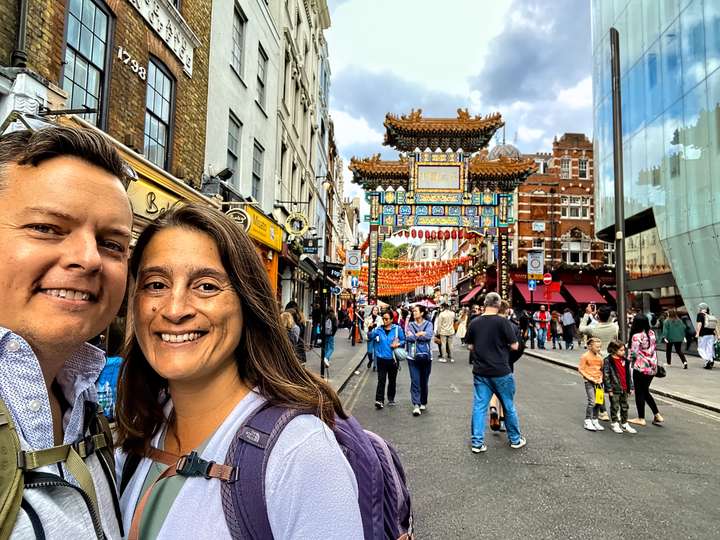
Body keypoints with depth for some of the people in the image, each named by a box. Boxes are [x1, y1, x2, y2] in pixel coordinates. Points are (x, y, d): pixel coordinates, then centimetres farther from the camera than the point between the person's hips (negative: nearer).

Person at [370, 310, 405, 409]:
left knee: (392, 380, 15)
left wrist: (398, 344, -15)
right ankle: (379, 400, -5)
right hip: (381, 359, -1)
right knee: (381, 380, -7)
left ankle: (391, 398, 31)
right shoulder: (379, 329, -1)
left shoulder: (397, 329, -4)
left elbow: (403, 340, 4)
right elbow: (371, 337, -7)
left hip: (393, 359, 1)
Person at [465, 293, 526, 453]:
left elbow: (470, 346, 7)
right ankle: (515, 439, 28)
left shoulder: (474, 322, -1)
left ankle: (477, 443, 8)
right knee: (508, 406, 14)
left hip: (480, 372, 3)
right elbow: (514, 346, -9)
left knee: (479, 406, 7)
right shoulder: (502, 321, -12)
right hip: (501, 372, -3)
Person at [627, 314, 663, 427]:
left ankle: (641, 418, 13)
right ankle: (657, 415, 20)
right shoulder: (652, 333, 4)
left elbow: (634, 353, -16)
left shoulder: (636, 336, -17)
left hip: (641, 368, -7)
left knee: (639, 393, 6)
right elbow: (654, 349, 11)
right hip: (652, 367, 7)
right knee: (646, 392, 21)